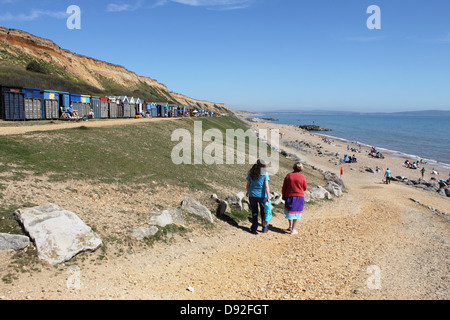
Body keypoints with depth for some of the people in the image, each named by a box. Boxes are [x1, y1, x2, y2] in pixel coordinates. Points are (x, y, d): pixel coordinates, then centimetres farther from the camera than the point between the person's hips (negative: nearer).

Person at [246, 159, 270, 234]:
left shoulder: (251, 173, -2)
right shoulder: (265, 174, -10)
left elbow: (248, 185, 4)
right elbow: (266, 186, -14)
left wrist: (247, 192, 21)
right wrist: (268, 196, -11)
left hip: (252, 195, 2)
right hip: (262, 195, -2)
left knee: (254, 212, 12)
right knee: (263, 212, 15)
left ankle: (254, 229, 13)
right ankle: (264, 228, 27)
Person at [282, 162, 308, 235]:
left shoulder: (288, 176, -3)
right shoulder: (302, 176, -8)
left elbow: (284, 187, 1)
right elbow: (305, 188, 1)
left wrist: (283, 197, 10)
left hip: (289, 196, 2)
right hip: (299, 197, -2)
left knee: (289, 211, 21)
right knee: (297, 213, 7)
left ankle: (290, 226, 31)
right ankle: (293, 230, 7)